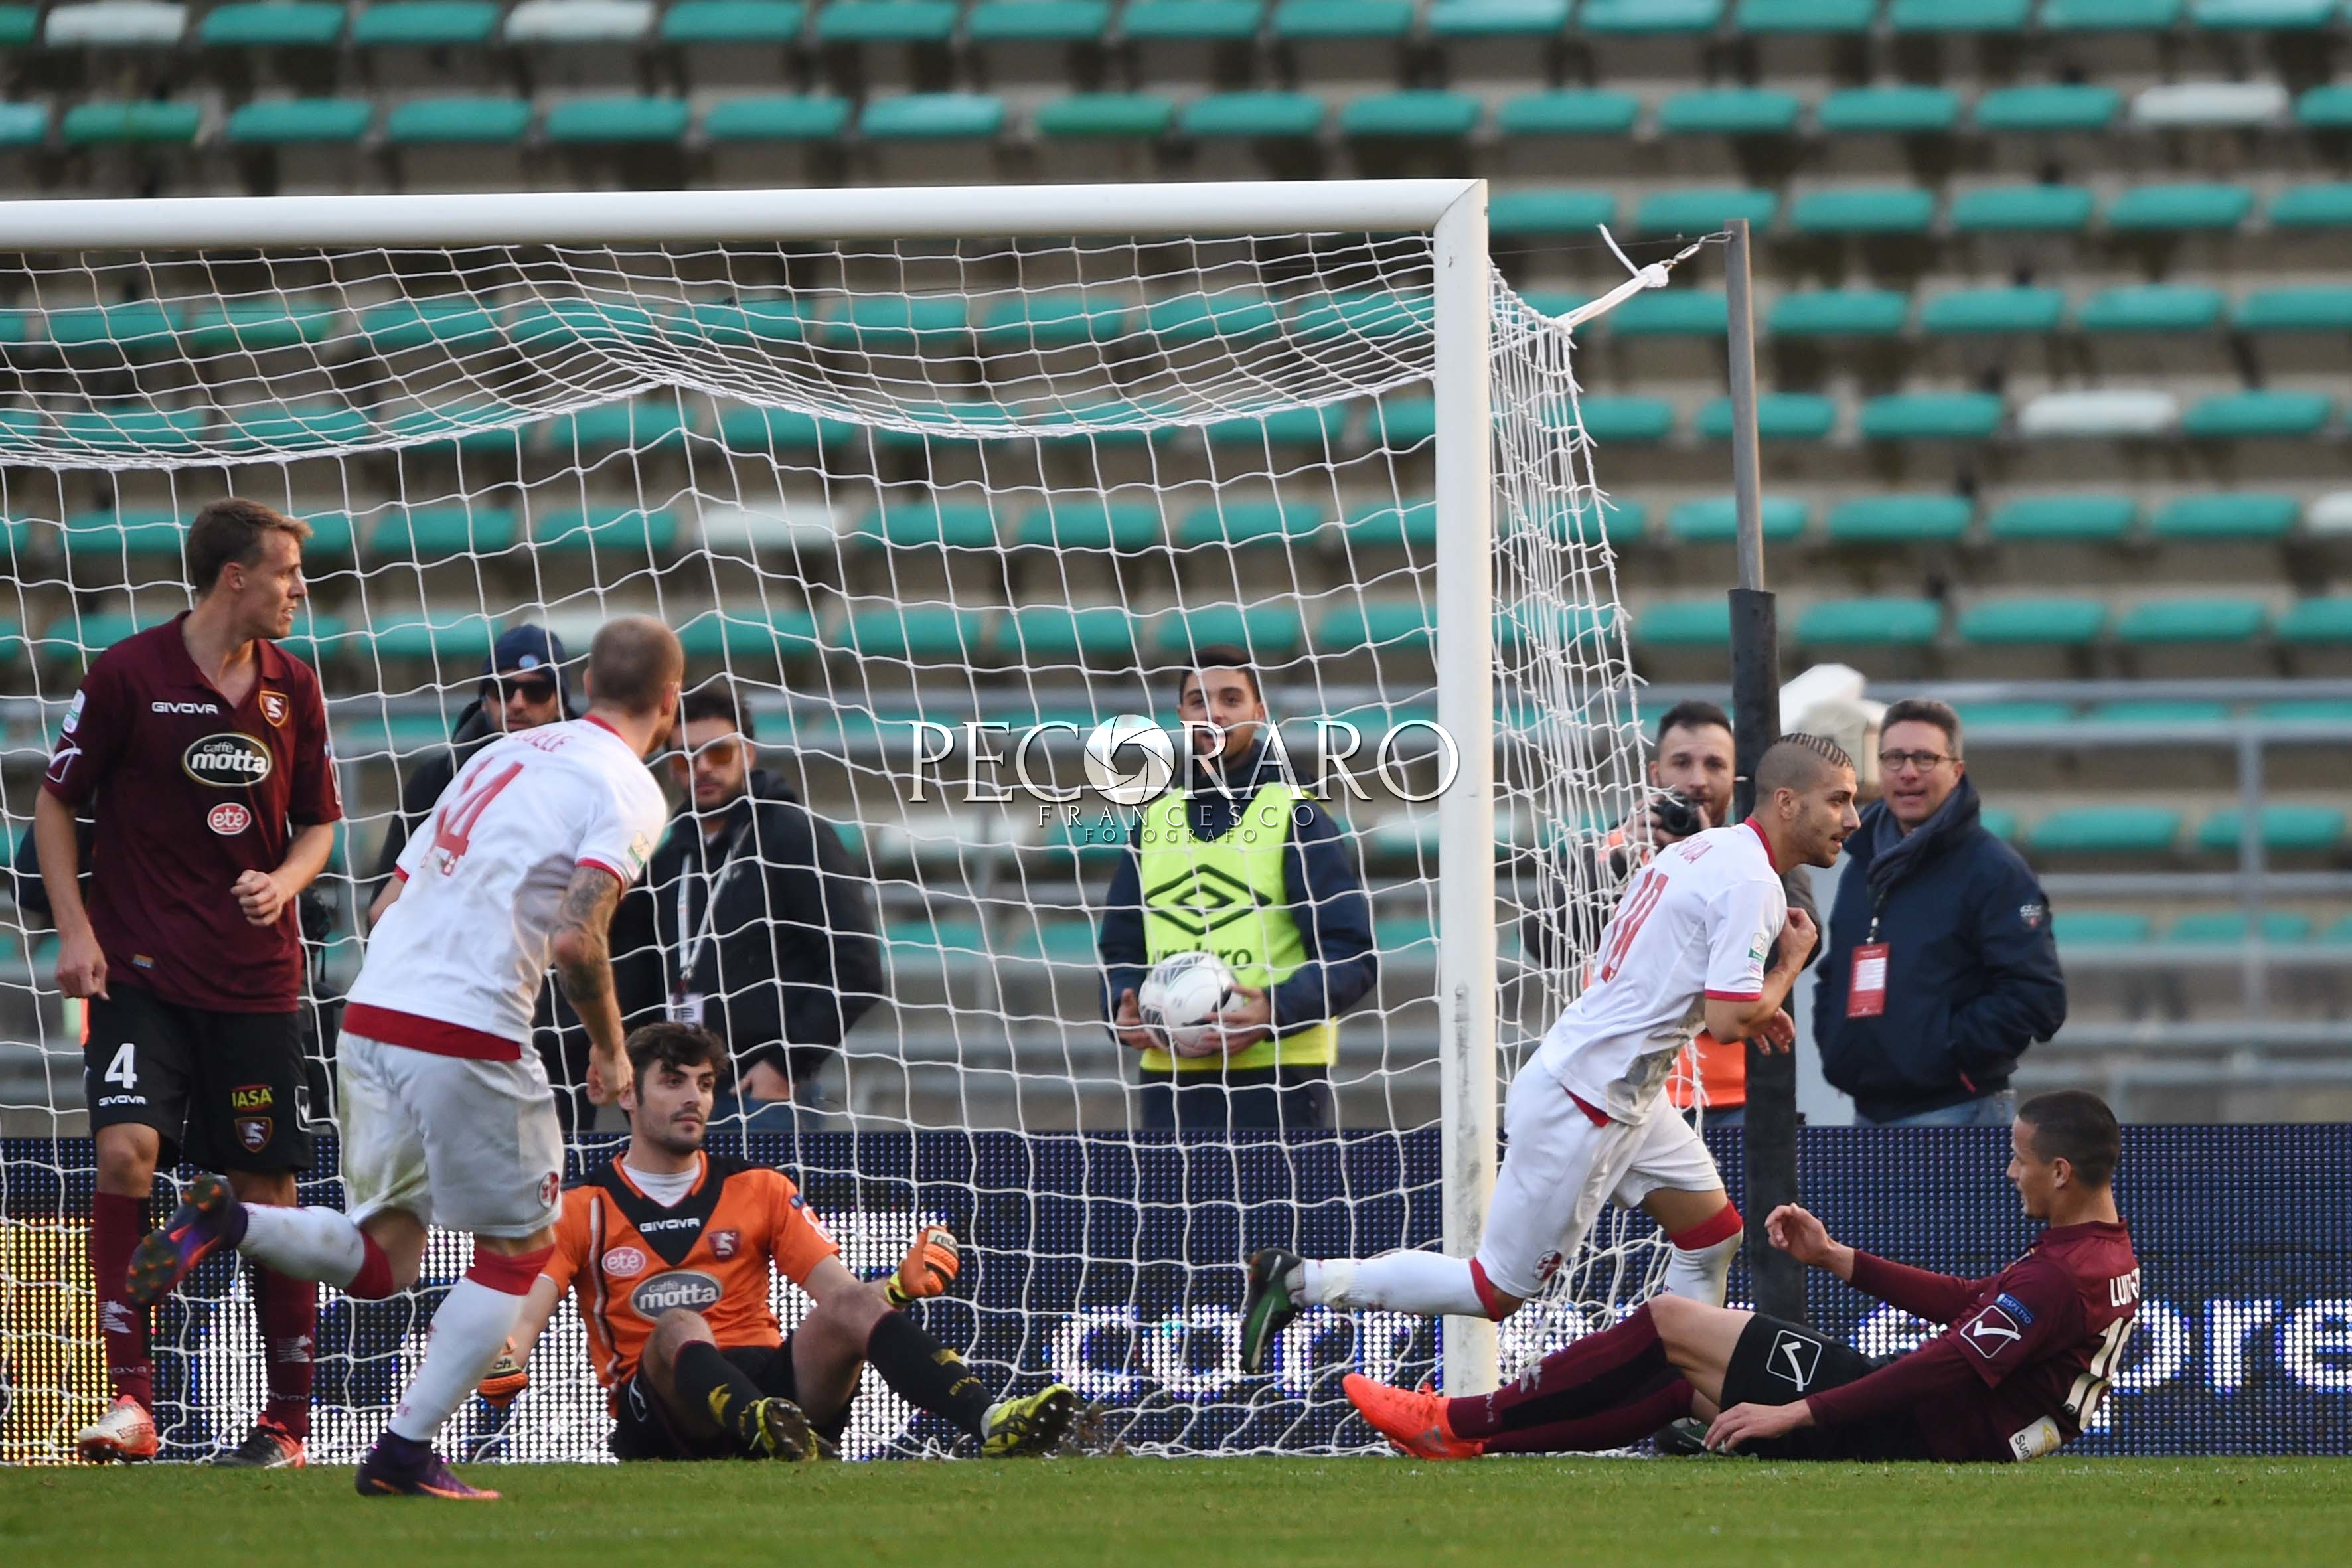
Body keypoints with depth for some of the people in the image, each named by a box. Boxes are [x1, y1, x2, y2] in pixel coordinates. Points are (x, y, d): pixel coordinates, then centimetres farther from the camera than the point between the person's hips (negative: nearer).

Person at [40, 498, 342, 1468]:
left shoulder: (293, 688, 7)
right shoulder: (128, 676, -5)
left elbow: (319, 822, 18)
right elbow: (55, 803, 3)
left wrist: (286, 880, -4)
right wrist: (75, 930, -8)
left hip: (257, 978, 3)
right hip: (141, 973, -3)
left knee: (268, 1188, 2)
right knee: (126, 1147, -21)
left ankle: (286, 1421, 11)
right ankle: (130, 1399, -20)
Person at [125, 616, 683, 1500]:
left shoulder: (503, 756, 21)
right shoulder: (628, 790, -3)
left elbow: (394, 900, 22)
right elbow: (576, 936, -16)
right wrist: (608, 1047, -2)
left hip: (370, 1019, 7)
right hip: (469, 1036, -7)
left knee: (380, 1260, 14)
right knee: (517, 1251, 9)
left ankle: (226, 1223, -11)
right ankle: (406, 1455, 2)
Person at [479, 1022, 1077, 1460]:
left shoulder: (760, 1191, 18)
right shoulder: (582, 1211, 11)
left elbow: (841, 1291, 9)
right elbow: (526, 1313, -4)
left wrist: (902, 1286, -14)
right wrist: (504, 1365, -28)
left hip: (773, 1383, 2)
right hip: (662, 1413, -2)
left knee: (852, 1304, -25)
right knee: (678, 1327, -35)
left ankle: (992, 1423, -48)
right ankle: (767, 1431, -69)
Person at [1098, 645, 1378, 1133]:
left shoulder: (1295, 817, 1)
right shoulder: (1153, 823, 15)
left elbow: (1353, 958, -4)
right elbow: (1120, 949, 21)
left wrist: (1277, 1009, -20)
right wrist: (1123, 1010, -1)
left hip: (1278, 1077, -4)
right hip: (1171, 1080, 4)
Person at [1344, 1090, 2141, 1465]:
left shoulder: (2063, 1277, -22)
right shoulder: (2113, 1260, 10)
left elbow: (1949, 1365, -28)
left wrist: (1795, 1413, -27)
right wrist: (1837, 1258, 16)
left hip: (1915, 1432, -10)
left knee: (1671, 1324, -4)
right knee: (1683, 1380, 18)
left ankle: (1463, 1423, 3)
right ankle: (1468, 1439, 18)